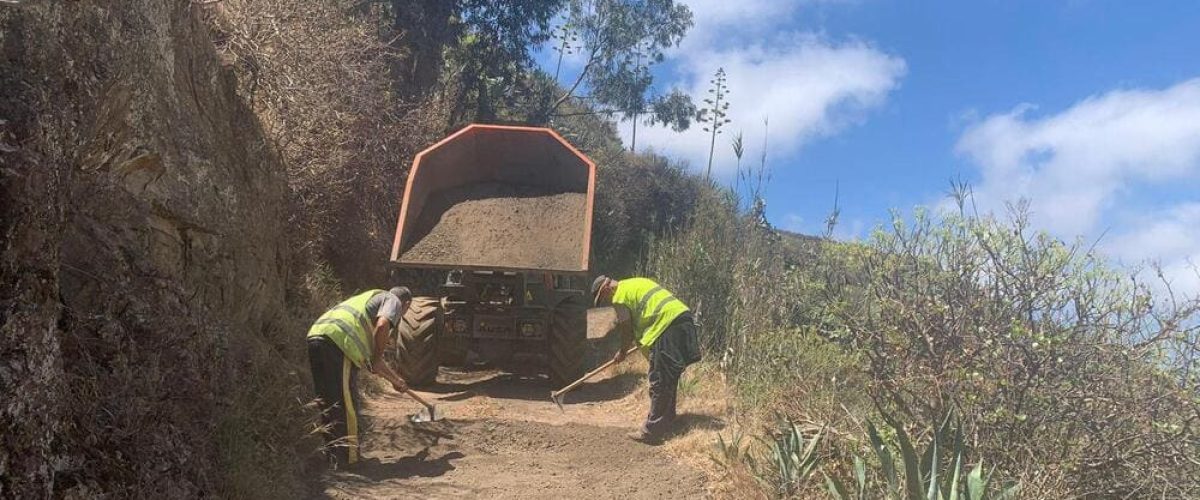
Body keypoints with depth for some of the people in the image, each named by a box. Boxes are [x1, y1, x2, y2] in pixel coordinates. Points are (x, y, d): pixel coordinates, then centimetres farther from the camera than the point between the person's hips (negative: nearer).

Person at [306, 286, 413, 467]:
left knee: (327, 400, 15)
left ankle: (332, 452, 23)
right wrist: (378, 356, 4)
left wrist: (395, 379, 50)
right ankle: (345, 457, -3)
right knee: (346, 402, -5)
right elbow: (382, 326, -11)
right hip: (338, 338, -9)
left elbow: (370, 357, 43)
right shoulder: (393, 300, 15)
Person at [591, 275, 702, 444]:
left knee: (658, 382, -4)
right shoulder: (634, 283, 25)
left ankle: (652, 432, 0)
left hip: (668, 324, -9)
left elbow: (627, 330, 3)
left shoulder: (619, 296, -2)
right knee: (668, 381, 18)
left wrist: (622, 352, 19)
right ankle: (666, 424, 28)